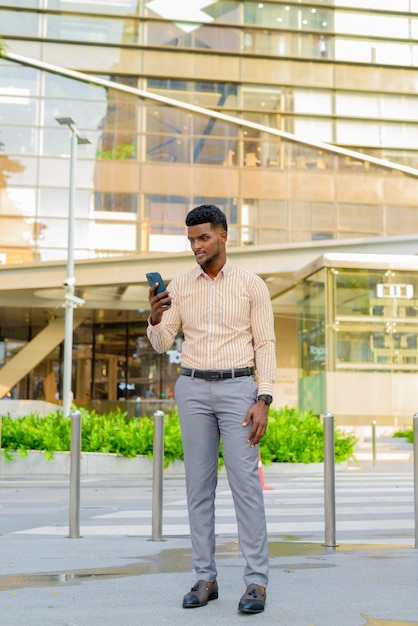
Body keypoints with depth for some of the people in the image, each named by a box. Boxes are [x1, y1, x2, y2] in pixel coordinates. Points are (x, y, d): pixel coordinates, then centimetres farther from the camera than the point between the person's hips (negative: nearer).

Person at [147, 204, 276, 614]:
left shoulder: (252, 285, 0)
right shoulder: (179, 286, 8)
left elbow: (266, 345, -2)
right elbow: (162, 345, 8)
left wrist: (263, 400, -12)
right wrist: (155, 317, -14)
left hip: (238, 388, -3)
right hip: (192, 389, 3)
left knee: (245, 483, -8)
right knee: (199, 484, 3)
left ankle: (256, 581, -3)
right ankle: (205, 578, 11)